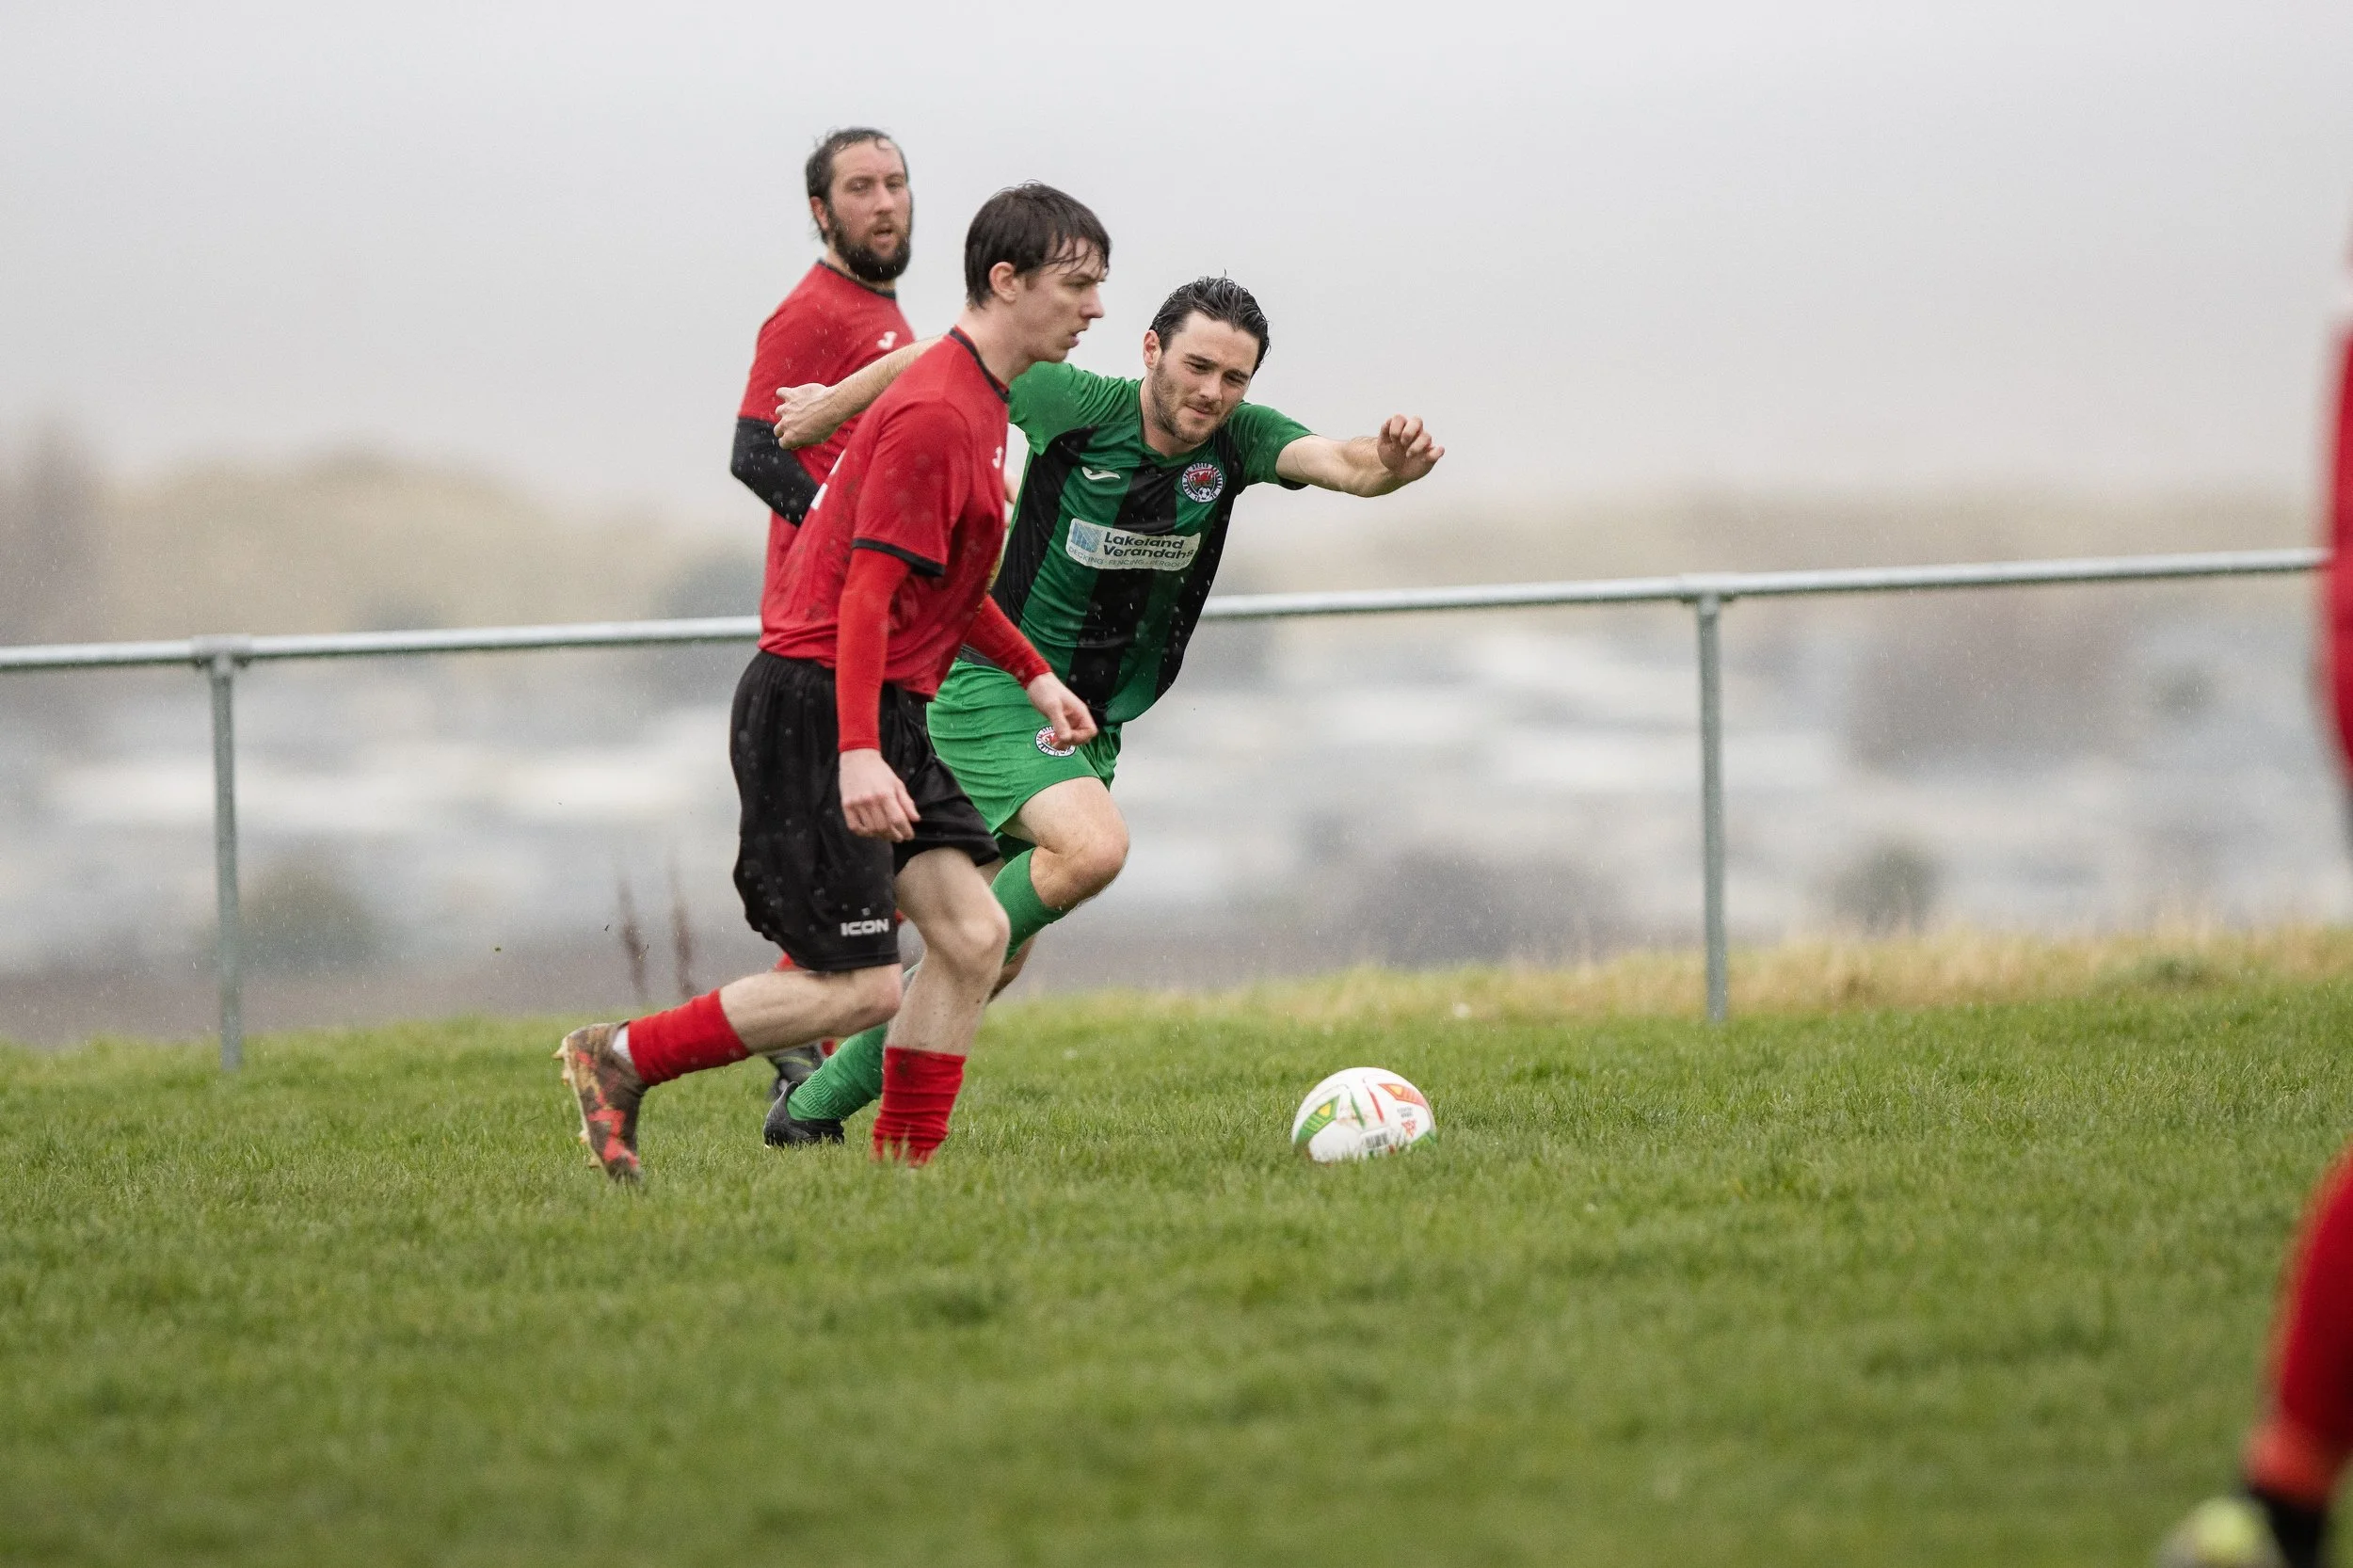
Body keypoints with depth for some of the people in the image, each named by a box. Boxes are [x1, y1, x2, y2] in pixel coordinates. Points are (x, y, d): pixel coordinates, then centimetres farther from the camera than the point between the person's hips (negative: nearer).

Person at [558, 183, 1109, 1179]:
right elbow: (869, 591, -23)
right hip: (814, 712, -10)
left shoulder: (977, 404, 14)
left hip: (883, 713, 10)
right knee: (859, 987, -10)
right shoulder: (936, 414, -18)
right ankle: (616, 1061, 4)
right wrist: (858, 755, -30)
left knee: (971, 934, -1)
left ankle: (903, 1170, 5)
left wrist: (1033, 675, 26)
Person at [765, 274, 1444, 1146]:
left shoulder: (1239, 439, -7)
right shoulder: (1072, 404, -16)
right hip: (993, 689, -5)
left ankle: (813, 1107, 20)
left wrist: (1388, 463, -49)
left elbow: (1341, 463, -25)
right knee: (1092, 847, -31)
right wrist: (830, 405, 12)